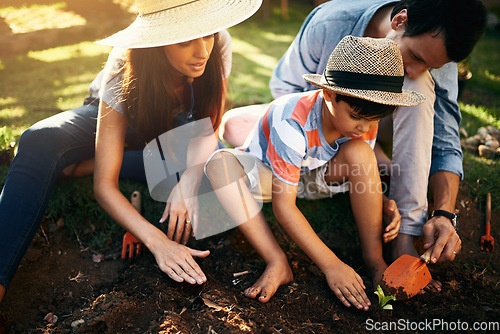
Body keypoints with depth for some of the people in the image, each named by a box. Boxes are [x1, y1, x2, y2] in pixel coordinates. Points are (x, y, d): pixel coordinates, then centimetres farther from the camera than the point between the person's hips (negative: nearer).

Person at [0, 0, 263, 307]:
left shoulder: (219, 45, -31)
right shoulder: (125, 71, -37)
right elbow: (105, 186, -37)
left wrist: (186, 187, -40)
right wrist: (157, 241, -50)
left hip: (175, 130, 3)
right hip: (113, 117, -2)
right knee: (40, 141, -31)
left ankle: (85, 164, -13)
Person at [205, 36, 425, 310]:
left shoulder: (365, 122, -20)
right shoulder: (292, 123, -38)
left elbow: (364, 175, -1)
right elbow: (283, 207, -36)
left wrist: (385, 208, -22)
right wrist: (331, 265, -37)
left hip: (316, 178, 3)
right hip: (267, 175, -3)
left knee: (359, 152, -29)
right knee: (220, 163, -35)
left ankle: (374, 256, -16)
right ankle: (277, 264, -34)